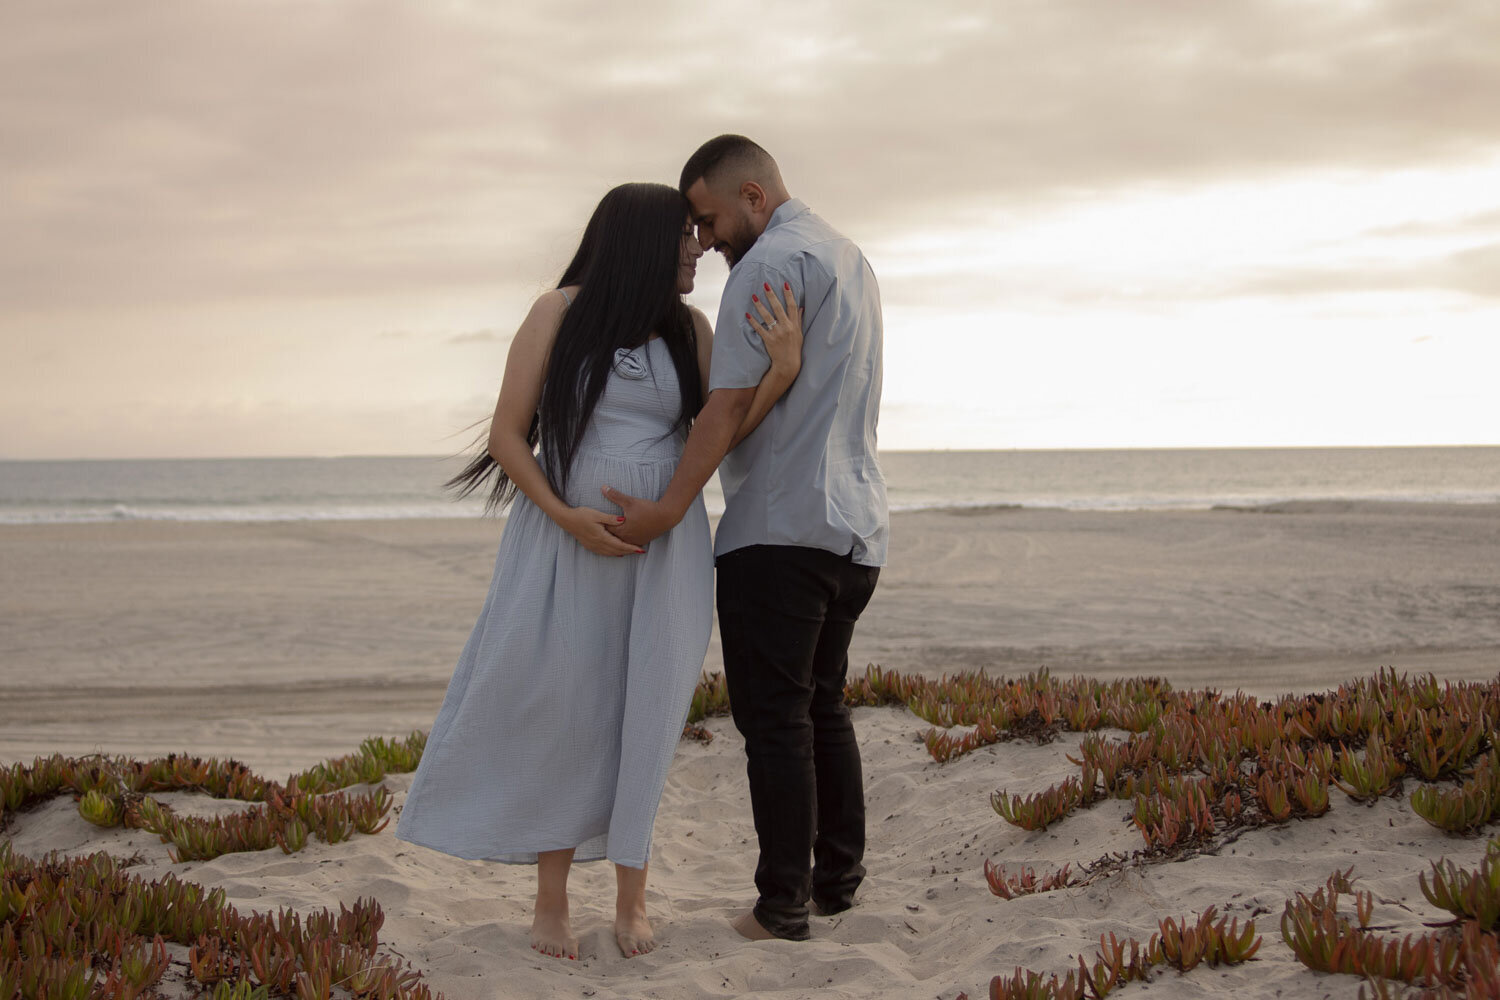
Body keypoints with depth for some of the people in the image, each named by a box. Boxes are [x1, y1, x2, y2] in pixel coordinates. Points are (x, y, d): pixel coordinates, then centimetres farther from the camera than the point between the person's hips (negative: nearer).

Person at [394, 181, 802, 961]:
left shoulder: (690, 329, 5)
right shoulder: (560, 313, -5)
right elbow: (507, 437, -5)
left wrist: (781, 374, -18)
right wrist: (567, 517, -17)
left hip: (661, 547, 3)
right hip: (564, 539, -2)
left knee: (641, 714, 2)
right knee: (557, 713, -2)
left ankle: (630, 896, 12)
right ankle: (551, 900, 10)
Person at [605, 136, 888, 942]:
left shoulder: (771, 261, -10)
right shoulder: (850, 258, 21)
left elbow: (732, 402, -16)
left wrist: (667, 509, -17)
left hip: (780, 527, -9)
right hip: (855, 528, 9)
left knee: (775, 719, -4)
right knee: (823, 705, 16)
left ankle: (782, 906, 0)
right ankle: (839, 878, 20)